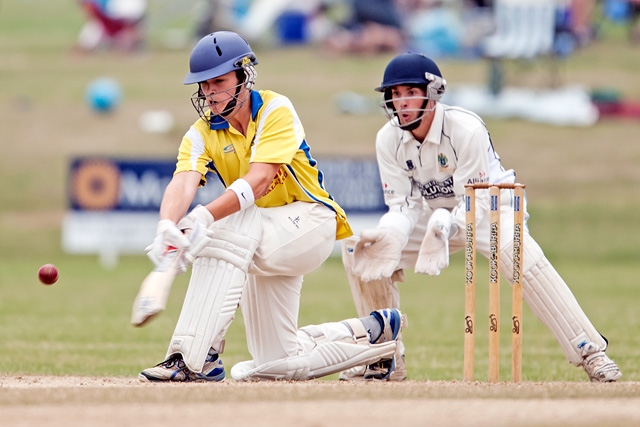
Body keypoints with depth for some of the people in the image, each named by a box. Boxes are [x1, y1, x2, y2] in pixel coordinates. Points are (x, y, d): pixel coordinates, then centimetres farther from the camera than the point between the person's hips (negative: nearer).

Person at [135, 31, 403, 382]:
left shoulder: (275, 110, -16)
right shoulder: (202, 134, -3)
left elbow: (258, 180, -31)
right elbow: (183, 182, -23)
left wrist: (204, 217, -46)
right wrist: (167, 226, -47)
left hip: (309, 221, -7)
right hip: (263, 241, 7)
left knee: (228, 226, -36)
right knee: (279, 364, 7)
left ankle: (194, 357, -41)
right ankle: (371, 332, 30)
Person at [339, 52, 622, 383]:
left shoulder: (466, 129, -29)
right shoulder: (389, 139, -15)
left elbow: (476, 202, -29)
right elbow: (401, 204, -13)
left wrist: (447, 226, -50)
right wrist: (391, 231, -37)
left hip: (488, 208, -5)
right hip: (435, 214, 5)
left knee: (524, 260, -34)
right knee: (359, 249, -13)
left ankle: (590, 352, -30)